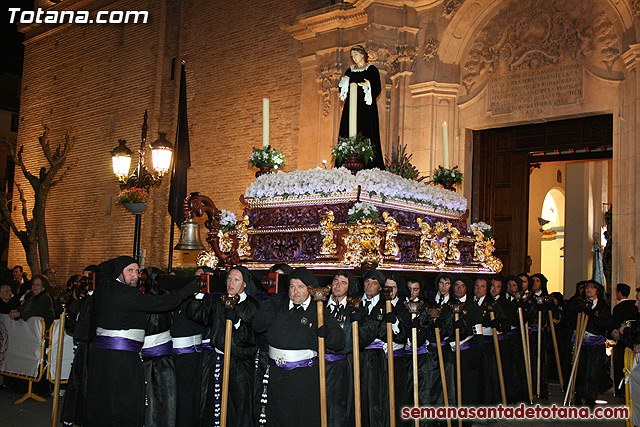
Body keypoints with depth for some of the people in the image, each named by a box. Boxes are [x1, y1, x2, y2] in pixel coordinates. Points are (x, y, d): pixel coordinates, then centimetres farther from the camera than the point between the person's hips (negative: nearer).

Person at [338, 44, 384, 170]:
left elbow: (378, 89, -2)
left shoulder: (372, 69, 5)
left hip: (366, 107, -4)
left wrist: (368, 85, -20)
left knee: (366, 135, -11)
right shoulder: (350, 70, 19)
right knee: (349, 136, -3)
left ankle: (369, 166, -11)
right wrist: (345, 84, -5)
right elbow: (342, 88, 15)